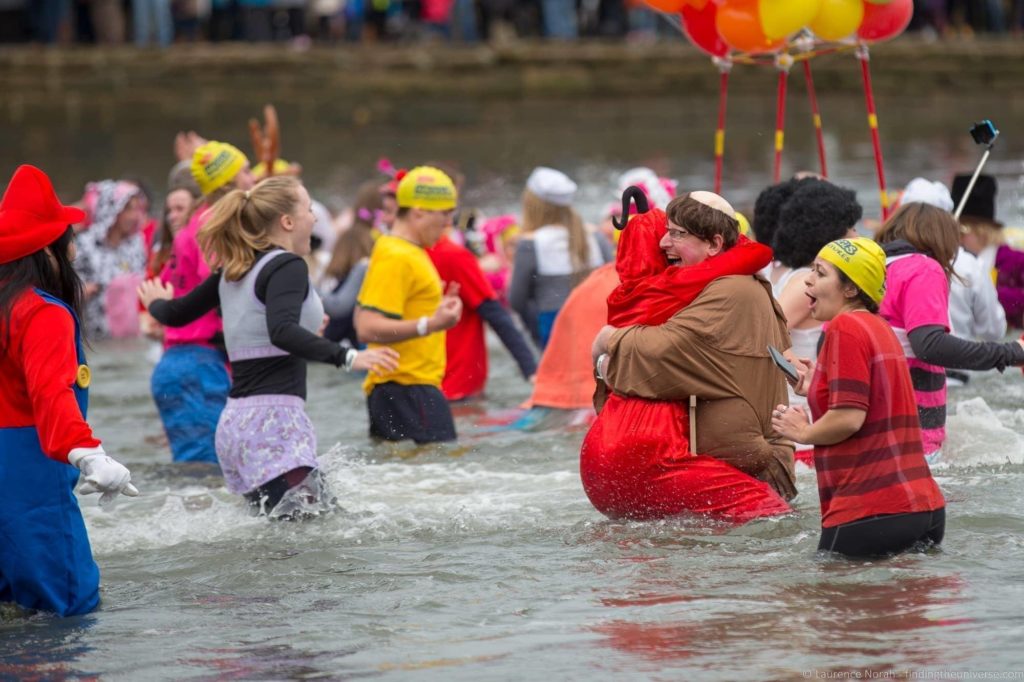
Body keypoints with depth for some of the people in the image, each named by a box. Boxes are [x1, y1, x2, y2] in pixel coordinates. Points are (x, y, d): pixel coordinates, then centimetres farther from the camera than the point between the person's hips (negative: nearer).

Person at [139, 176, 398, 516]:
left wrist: (158, 303, 52)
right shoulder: (287, 266, -6)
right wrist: (347, 358, -32)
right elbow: (282, 332, -24)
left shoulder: (234, 271, 18)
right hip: (274, 418, -9)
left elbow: (175, 314, 30)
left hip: (237, 420, 9)